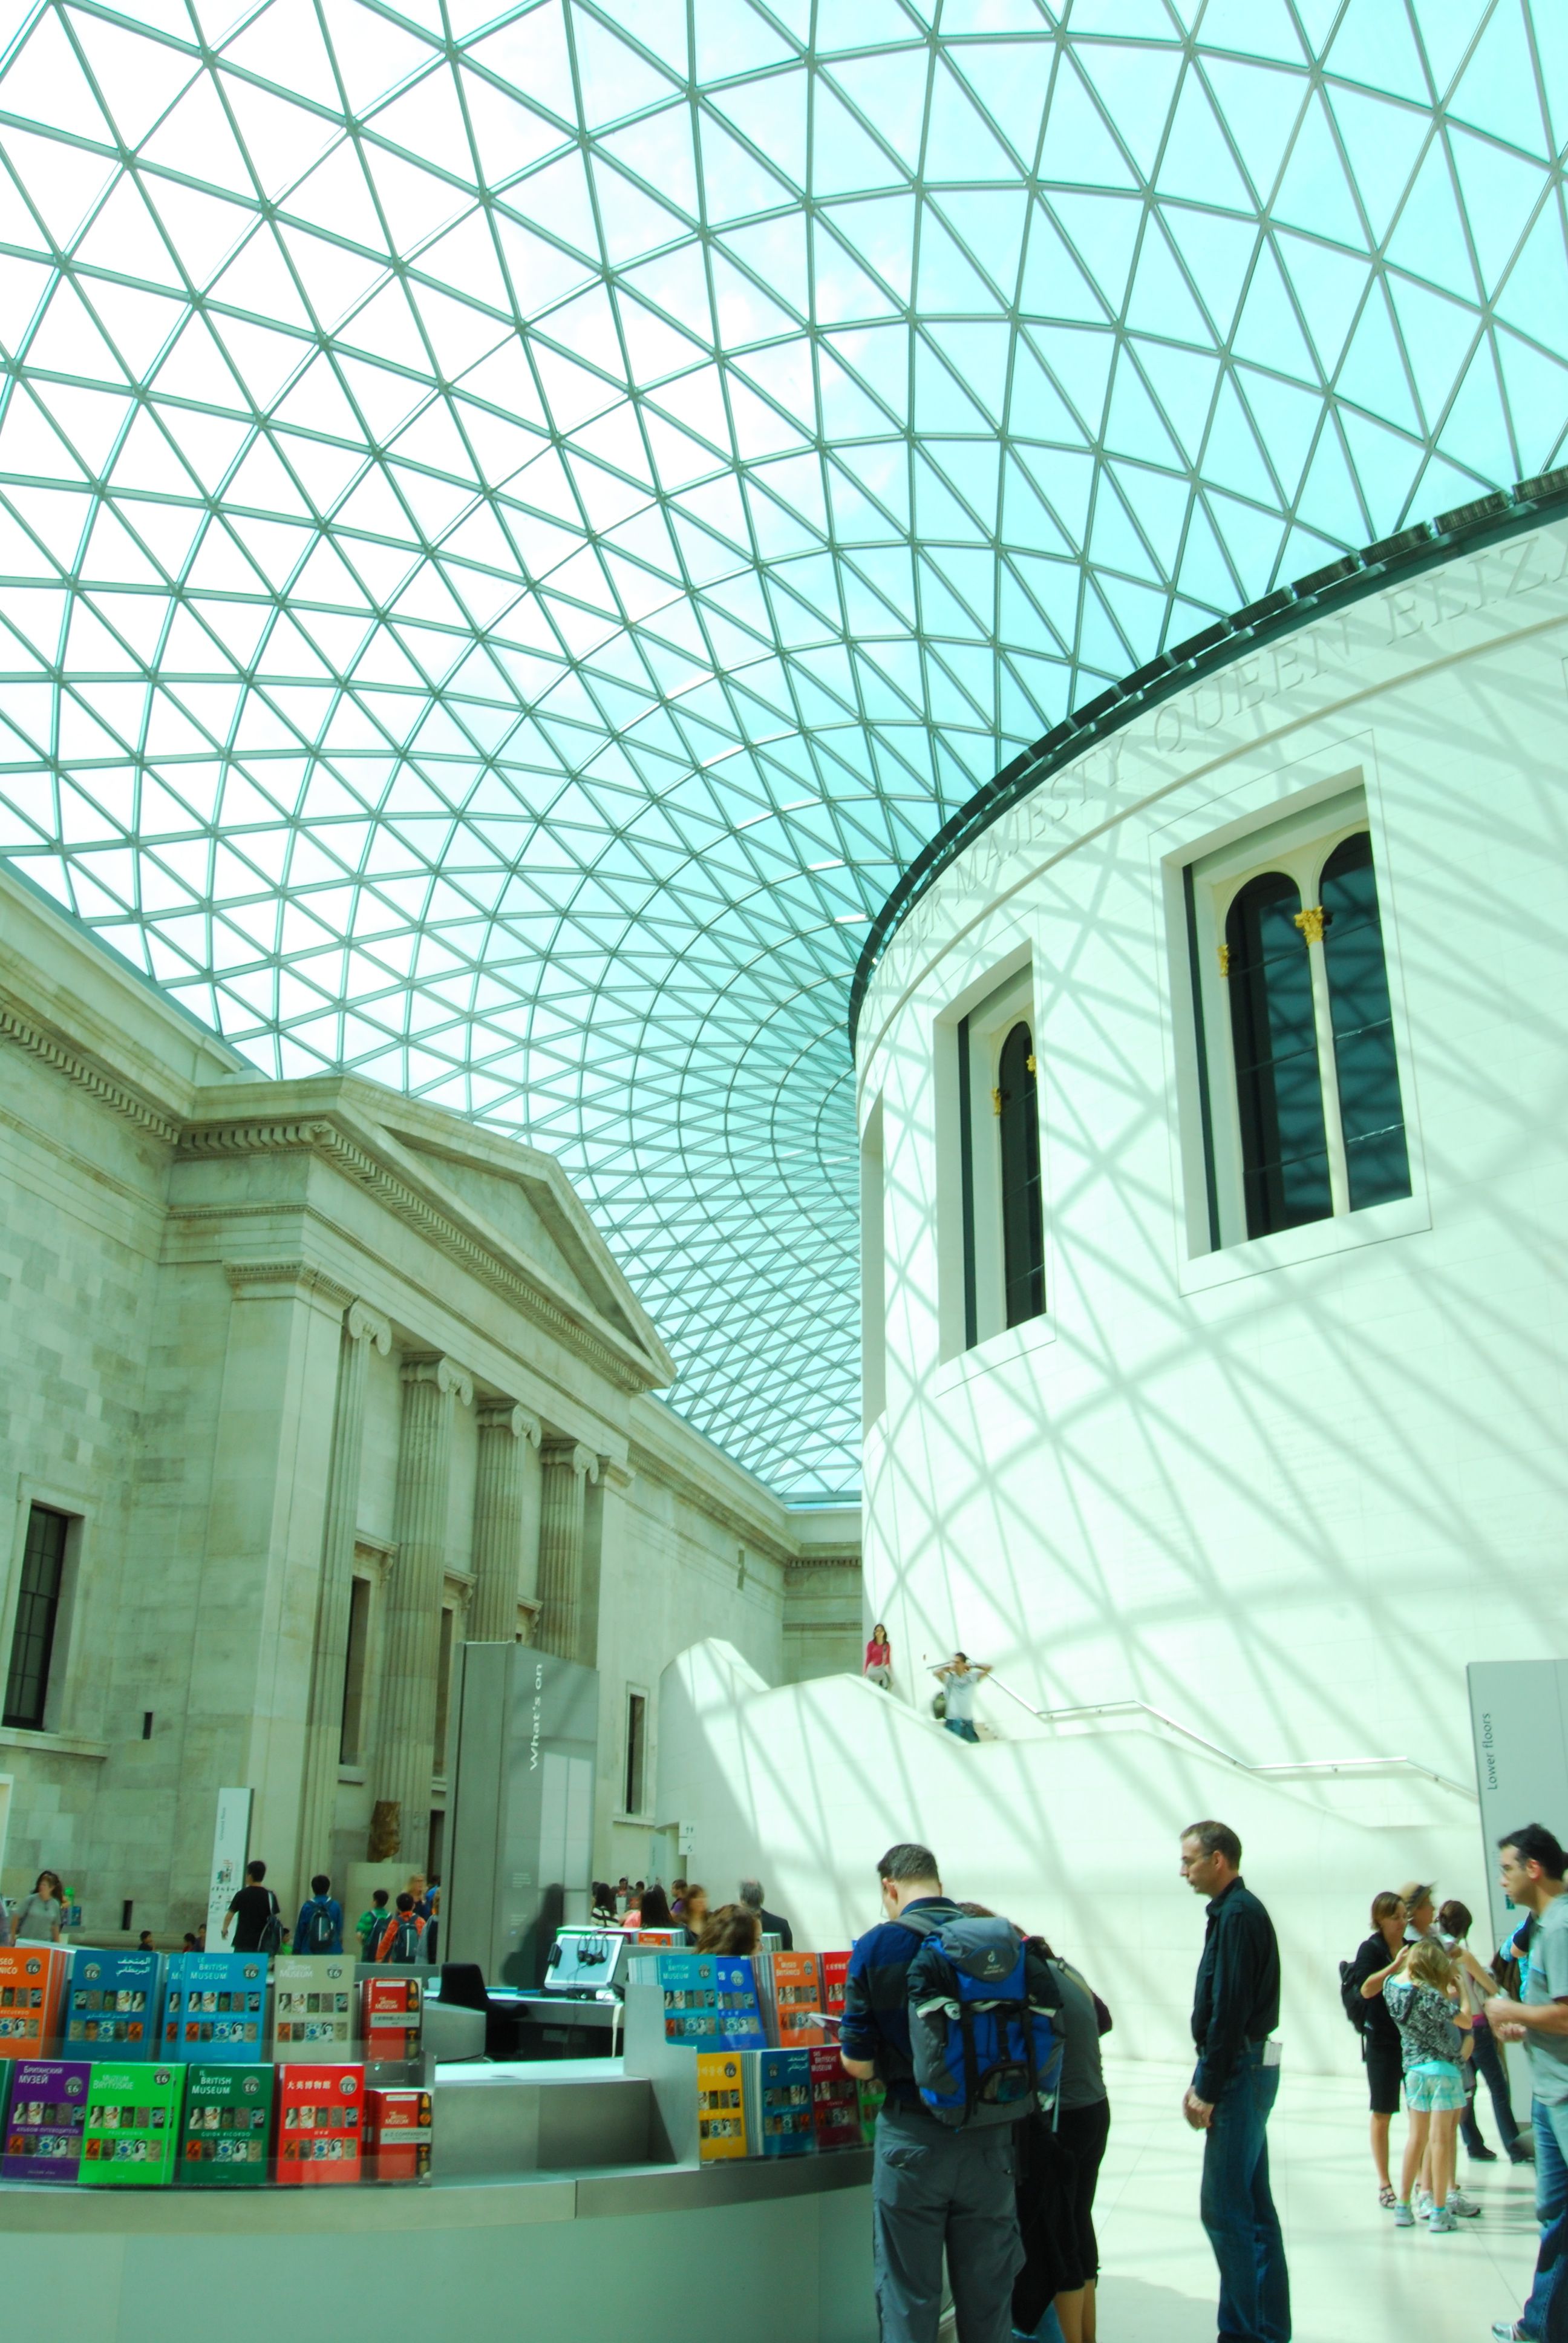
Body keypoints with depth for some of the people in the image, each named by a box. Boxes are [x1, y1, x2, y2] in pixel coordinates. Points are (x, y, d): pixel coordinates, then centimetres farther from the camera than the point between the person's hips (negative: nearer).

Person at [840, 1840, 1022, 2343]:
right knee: (988, 2296, 17)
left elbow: (858, 2064, -7)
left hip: (913, 2136, -3)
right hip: (990, 2136, 3)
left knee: (909, 2300, 10)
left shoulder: (877, 1947, -9)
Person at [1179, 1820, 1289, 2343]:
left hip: (1241, 2070, -10)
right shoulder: (1235, 1912, 14)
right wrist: (1201, 2081, 16)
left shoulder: (1237, 1915, -17)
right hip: (1244, 2069, 10)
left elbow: (1230, 2011, -21)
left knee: (1226, 2209, -6)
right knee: (1252, 2208, 14)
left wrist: (1209, 2090, -17)